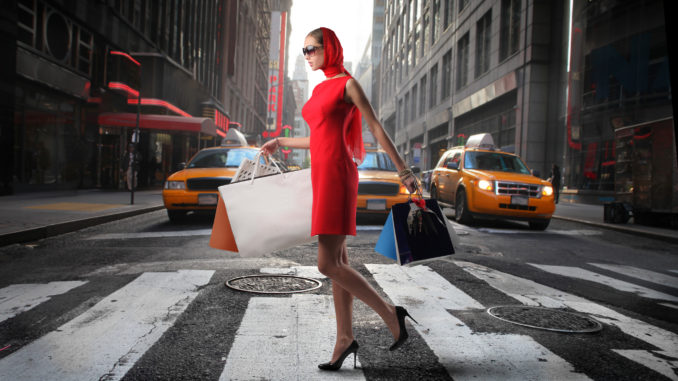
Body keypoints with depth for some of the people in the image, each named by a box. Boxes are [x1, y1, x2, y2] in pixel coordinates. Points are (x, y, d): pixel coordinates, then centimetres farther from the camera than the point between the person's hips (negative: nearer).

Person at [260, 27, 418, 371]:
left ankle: (390, 313, 1)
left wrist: (402, 170, -9)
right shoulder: (320, 89, 21)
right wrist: (280, 142, 37)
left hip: (336, 175, -8)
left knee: (328, 264, -12)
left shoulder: (347, 84, -3)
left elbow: (376, 128, -6)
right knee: (337, 263, 8)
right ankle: (345, 338, 14)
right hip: (322, 175, 8)